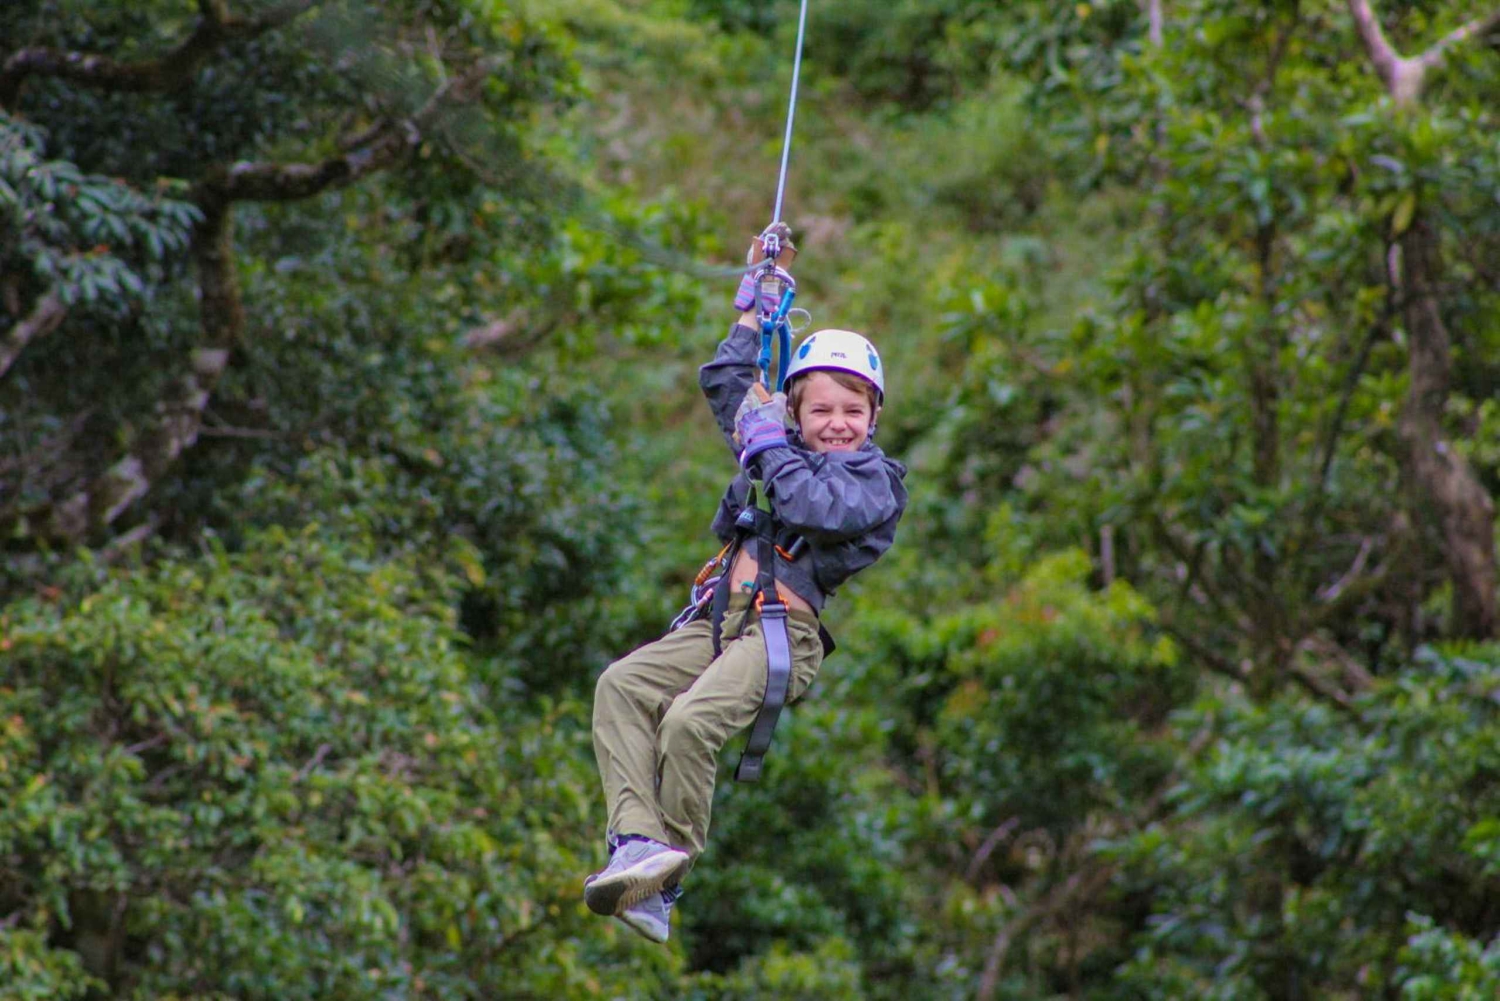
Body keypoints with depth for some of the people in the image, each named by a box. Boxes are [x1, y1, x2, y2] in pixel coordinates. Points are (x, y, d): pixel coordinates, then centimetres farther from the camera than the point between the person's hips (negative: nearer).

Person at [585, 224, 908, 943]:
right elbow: (725, 380, 39)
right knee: (622, 685, -20)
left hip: (786, 628, -7)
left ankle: (674, 869, -20)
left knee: (690, 721, -31)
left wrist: (769, 445, -1)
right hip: (718, 620, 7)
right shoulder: (785, 448, 26)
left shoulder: (875, 479, 6)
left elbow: (812, 508, -14)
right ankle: (638, 839, -33)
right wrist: (760, 296, 39)